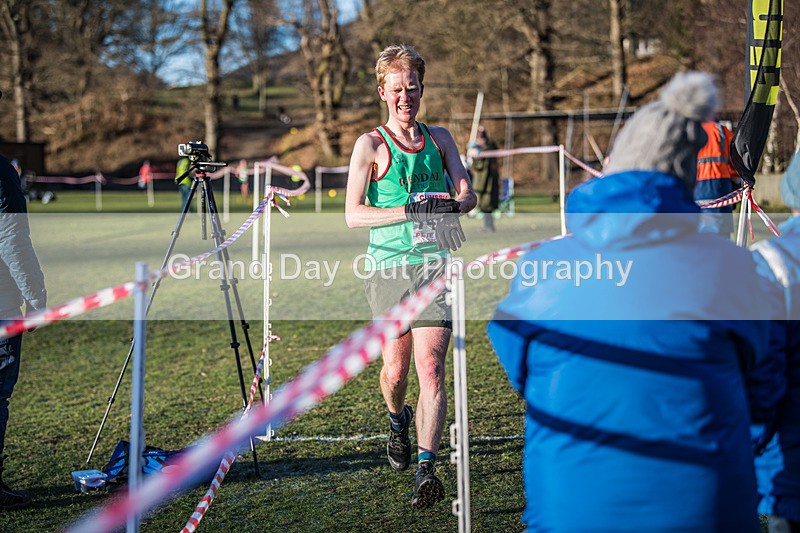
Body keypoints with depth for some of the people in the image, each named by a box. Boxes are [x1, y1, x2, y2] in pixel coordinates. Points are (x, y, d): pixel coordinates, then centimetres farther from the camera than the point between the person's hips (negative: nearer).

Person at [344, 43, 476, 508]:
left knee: (431, 368, -12)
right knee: (395, 370, 7)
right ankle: (398, 421, 41)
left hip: (436, 264, 1)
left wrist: (451, 205, -18)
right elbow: (352, 214, -8)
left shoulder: (439, 138, 13)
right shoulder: (371, 144, 3)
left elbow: (468, 194, 6)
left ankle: (426, 468, -15)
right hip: (389, 266, -1)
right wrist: (409, 211, -21)